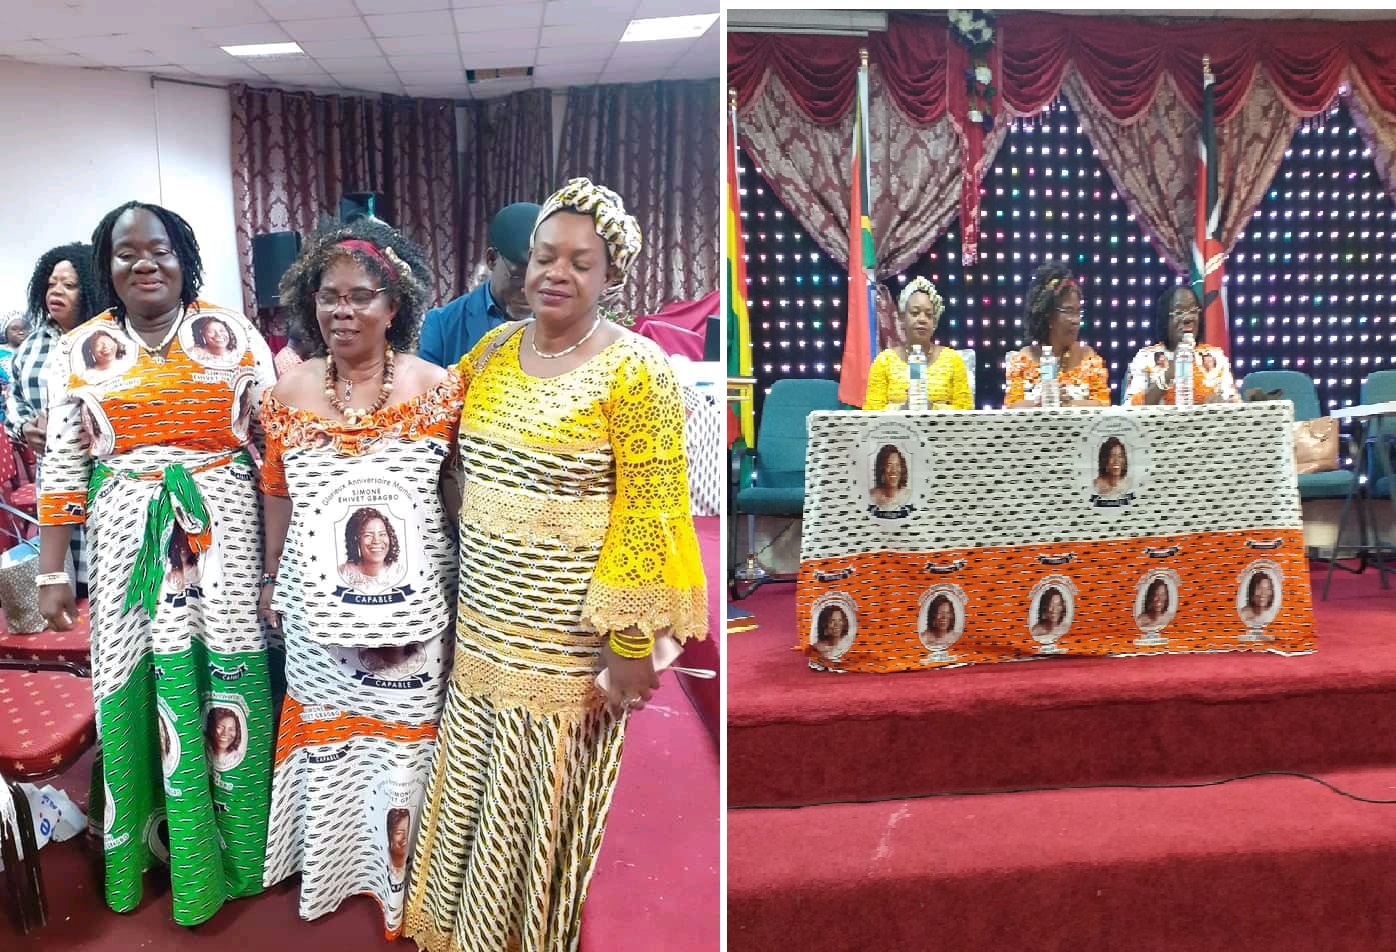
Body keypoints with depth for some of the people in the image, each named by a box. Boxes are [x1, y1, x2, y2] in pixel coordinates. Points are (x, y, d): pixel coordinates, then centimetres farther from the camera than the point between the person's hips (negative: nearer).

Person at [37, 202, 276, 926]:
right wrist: (51, 573, 4)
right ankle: (164, 850, 29)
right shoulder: (77, 351, 5)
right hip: (128, 541, 2)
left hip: (226, 534, -1)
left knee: (229, 682, 5)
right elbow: (62, 468, 6)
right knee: (143, 689, 7)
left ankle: (235, 846, 27)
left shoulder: (236, 335, -1)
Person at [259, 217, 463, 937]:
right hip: (318, 602, 2)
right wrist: (272, 580, 13)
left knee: (404, 727, 9)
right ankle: (328, 861, 40)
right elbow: (277, 495, 8)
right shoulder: (289, 393, -1)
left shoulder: (437, 388, -8)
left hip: (411, 604, -2)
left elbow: (457, 491, -2)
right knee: (323, 723, 16)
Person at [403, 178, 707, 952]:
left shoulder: (636, 372, -15)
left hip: (573, 643, -6)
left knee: (545, 804, 10)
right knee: (475, 790, 20)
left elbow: (648, 515, -17)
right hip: (485, 629, 6)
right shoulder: (492, 350, 5)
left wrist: (632, 644, -18)